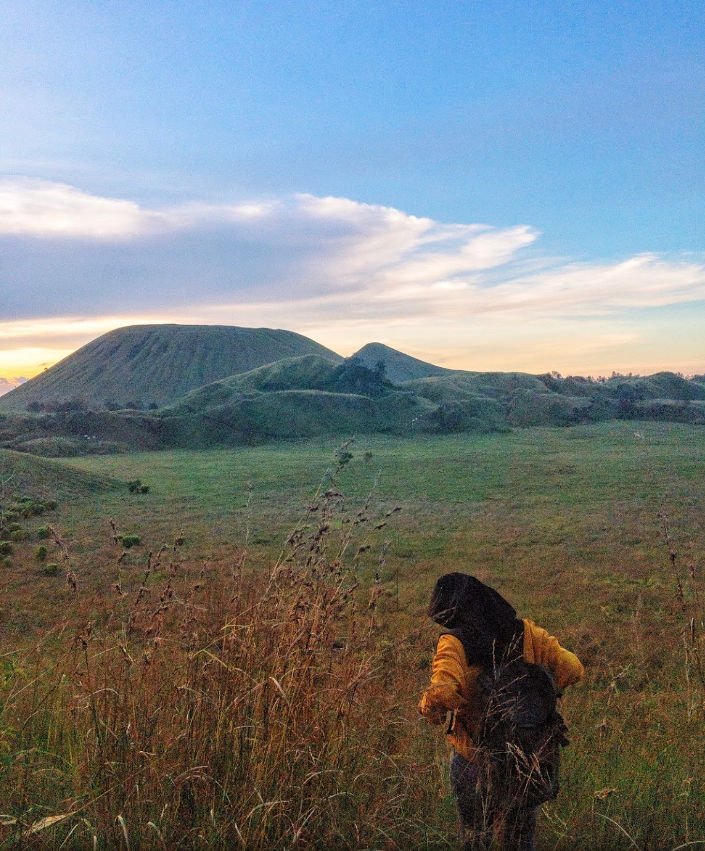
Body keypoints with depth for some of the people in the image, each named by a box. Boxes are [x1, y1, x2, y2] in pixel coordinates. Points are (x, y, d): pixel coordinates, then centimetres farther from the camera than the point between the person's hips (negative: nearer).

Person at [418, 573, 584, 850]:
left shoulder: (454, 643, -21)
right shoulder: (525, 633, -9)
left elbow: (441, 693, -38)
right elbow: (572, 668, -9)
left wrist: (427, 708, -22)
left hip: (473, 757, -3)